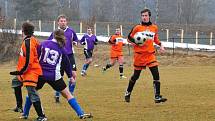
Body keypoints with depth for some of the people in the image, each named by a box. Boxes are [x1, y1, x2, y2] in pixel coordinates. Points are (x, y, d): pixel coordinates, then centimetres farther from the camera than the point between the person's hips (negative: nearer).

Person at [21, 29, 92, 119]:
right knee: (67, 94, 6)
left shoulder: (43, 44, 2)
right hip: (54, 76, -1)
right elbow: (67, 63, 13)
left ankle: (25, 114, 25)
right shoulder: (61, 49, 4)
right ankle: (81, 114, 0)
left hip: (40, 74, 1)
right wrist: (70, 76, 27)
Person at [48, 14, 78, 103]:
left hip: (70, 56, 2)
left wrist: (74, 42, -2)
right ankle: (57, 96, 16)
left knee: (73, 75, -7)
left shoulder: (71, 31, 5)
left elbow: (76, 40, 19)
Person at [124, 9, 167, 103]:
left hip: (150, 54, 2)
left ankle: (157, 97, -12)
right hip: (139, 54, -2)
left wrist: (160, 45, 7)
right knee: (136, 76, 9)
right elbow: (129, 38, 5)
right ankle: (128, 93, 31)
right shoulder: (137, 27, -2)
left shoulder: (154, 27, 8)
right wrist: (135, 42, -15)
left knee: (156, 74, -12)